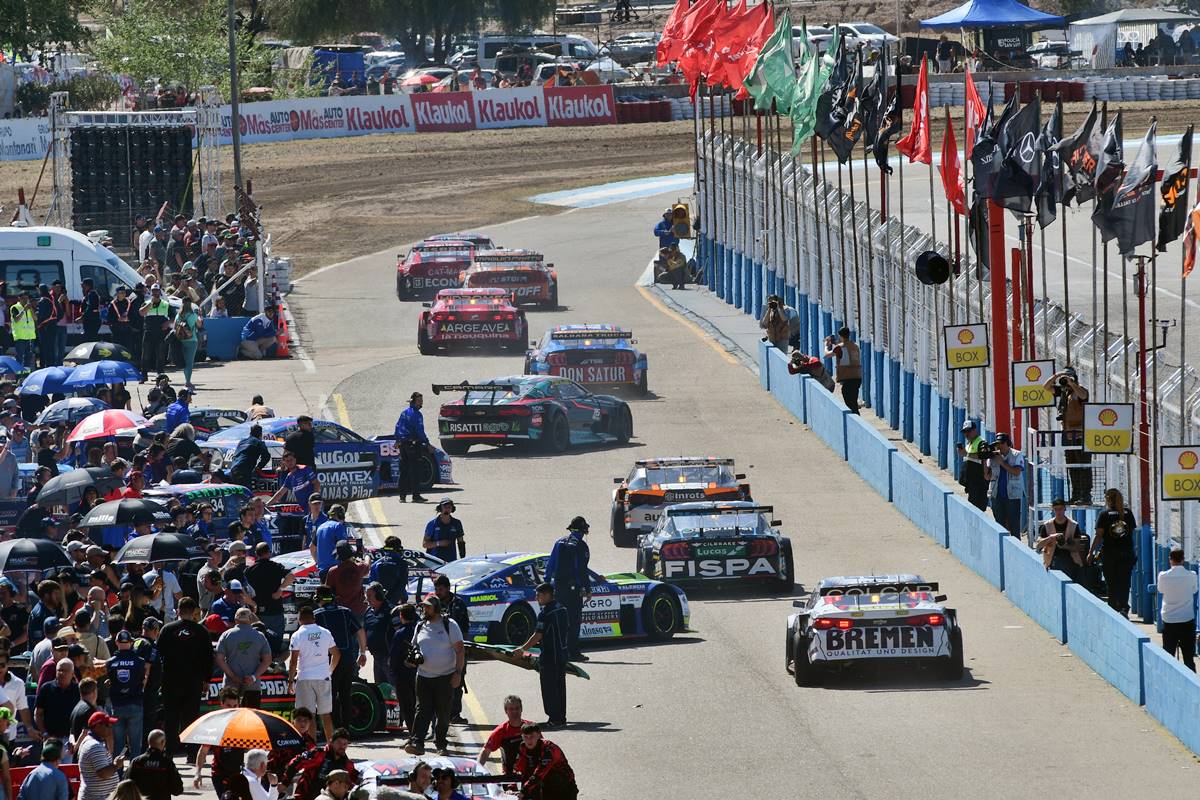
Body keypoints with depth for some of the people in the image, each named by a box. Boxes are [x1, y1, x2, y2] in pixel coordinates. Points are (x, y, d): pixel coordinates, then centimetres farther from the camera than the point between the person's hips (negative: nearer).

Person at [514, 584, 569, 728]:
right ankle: (561, 717, 18)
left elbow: (538, 636, -20)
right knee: (560, 686, 14)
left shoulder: (545, 614, -17)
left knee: (549, 688, -1)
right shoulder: (562, 610, 9)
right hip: (563, 654, 8)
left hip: (549, 657, -8)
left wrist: (523, 649, -9)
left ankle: (554, 719, -1)